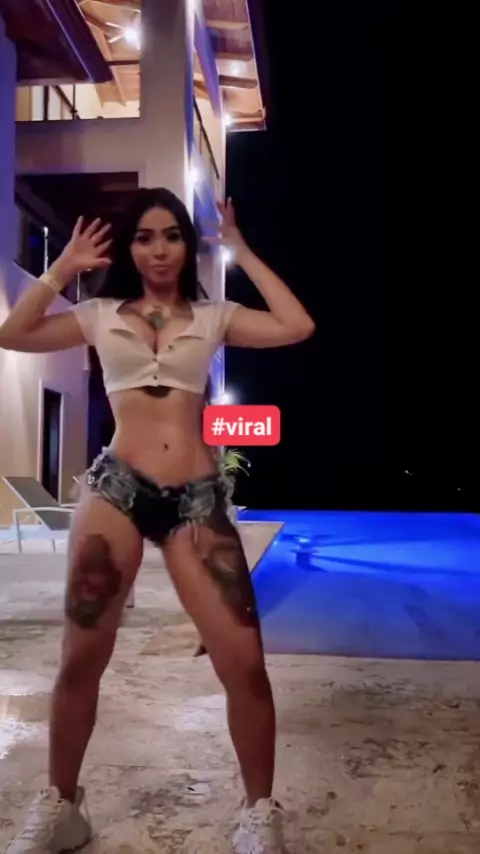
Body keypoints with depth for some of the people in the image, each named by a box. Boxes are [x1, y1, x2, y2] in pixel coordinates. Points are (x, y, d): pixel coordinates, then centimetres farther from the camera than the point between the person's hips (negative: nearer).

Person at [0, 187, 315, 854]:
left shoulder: (213, 317, 13)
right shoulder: (100, 314, 14)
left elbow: (297, 328, -2)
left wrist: (242, 254, 5)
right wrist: (64, 267, 5)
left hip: (196, 497, 0)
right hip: (115, 488, 1)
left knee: (245, 662, -6)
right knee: (81, 658, 4)